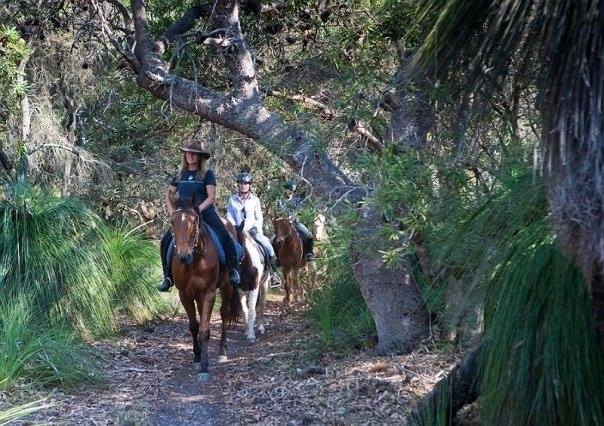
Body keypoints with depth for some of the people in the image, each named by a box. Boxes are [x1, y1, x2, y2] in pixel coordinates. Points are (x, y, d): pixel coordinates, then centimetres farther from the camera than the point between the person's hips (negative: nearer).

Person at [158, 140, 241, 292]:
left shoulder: (207, 174, -1)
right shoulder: (180, 175, 12)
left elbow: (211, 196, -8)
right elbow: (169, 193, 21)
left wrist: (198, 209, -21)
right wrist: (171, 209, 5)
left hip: (206, 213, -3)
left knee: (226, 237, -23)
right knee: (166, 241, -11)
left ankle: (234, 269, -8)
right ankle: (167, 276, 1)